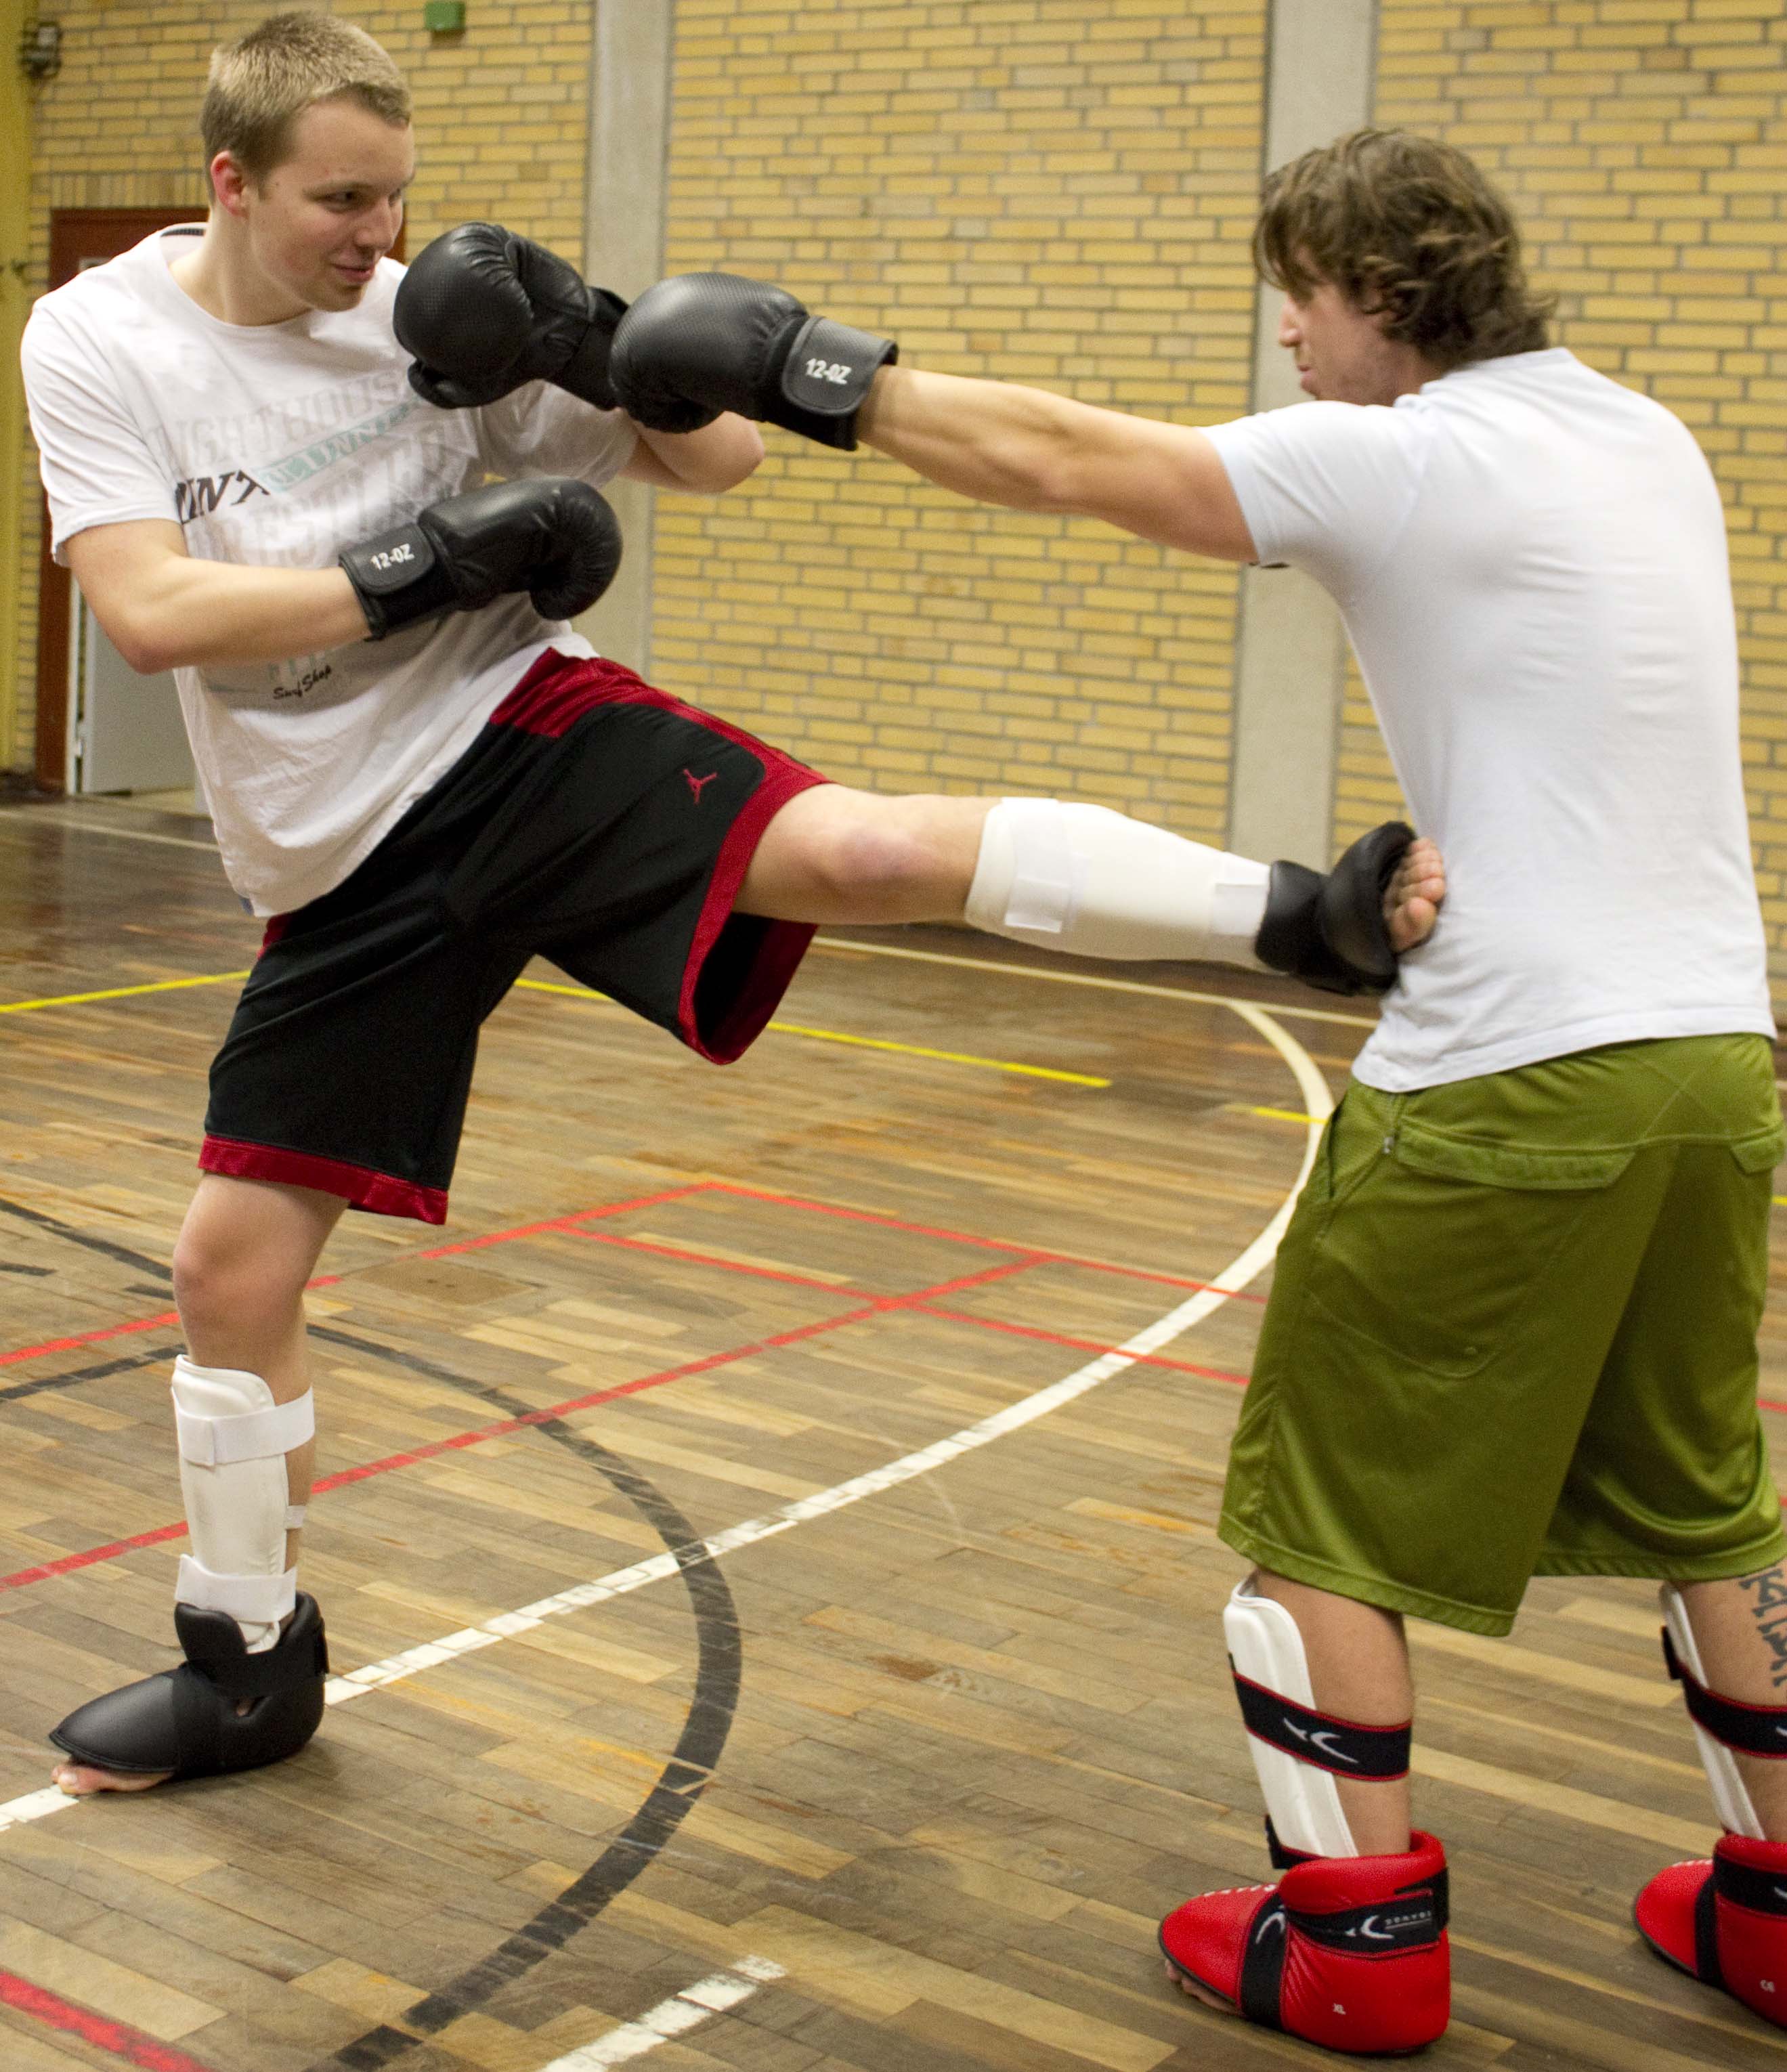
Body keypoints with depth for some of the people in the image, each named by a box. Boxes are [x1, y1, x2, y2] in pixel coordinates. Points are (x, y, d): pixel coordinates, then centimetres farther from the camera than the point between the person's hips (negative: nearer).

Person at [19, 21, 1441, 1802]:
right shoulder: (93, 345, -2)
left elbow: (719, 459, 2)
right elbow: (150, 611, -16)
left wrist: (596, 338, -16)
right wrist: (432, 567, -18)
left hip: (527, 733, -2)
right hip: (344, 868, 2)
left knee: (863, 850, -29)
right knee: (232, 1262, 6)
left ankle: (1315, 915, -30)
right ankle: (247, 1661, 26)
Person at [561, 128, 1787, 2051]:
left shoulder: (1399, 459, -10)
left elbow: (1062, 458, -12)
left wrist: (818, 369, -2)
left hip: (1508, 1080, -8)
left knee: (1313, 1497, 8)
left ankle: (1361, 1937, 13)